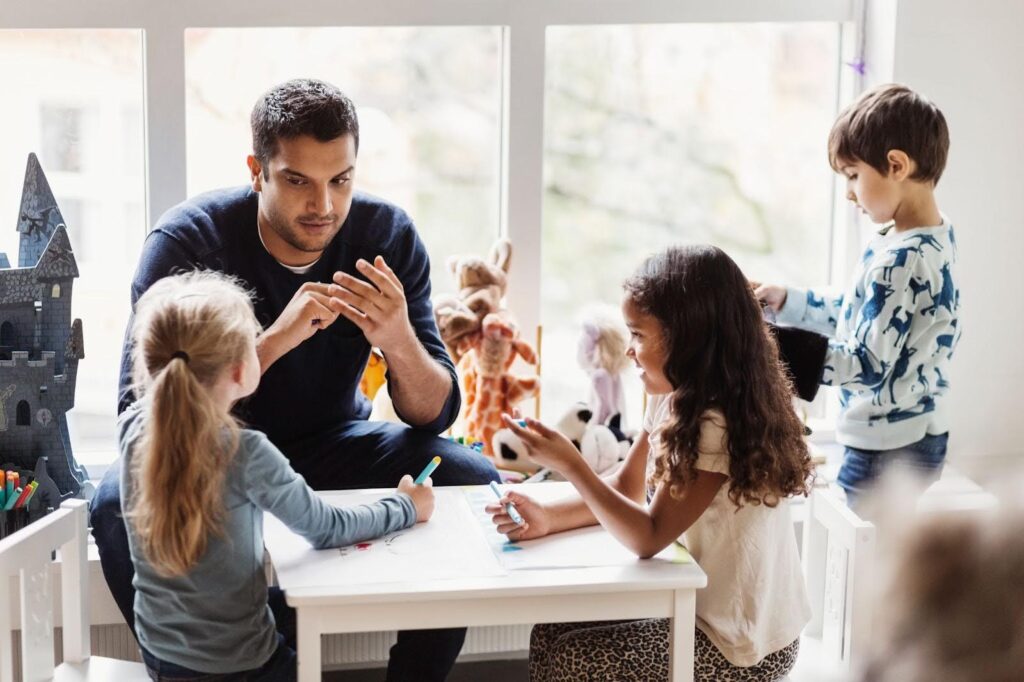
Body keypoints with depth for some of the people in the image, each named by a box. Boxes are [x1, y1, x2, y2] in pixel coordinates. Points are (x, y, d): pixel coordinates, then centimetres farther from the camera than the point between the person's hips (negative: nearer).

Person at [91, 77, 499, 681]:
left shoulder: (387, 235, -14)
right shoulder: (187, 240, -21)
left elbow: (435, 414, -13)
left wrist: (399, 341, -36)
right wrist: (277, 339, -41)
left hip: (333, 446, 3)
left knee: (475, 483, -20)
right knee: (122, 501, -33)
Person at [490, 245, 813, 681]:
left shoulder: (718, 426, -27)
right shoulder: (674, 399, 2)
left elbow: (648, 538, -26)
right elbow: (627, 490, 9)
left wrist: (570, 465, -27)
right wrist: (547, 518, -7)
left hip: (740, 644, -9)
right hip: (706, 608, 9)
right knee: (551, 633, 8)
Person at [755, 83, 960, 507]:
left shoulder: (900, 261, -25)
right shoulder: (934, 237, 6)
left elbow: (868, 364, -23)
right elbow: (867, 315, 16)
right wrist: (787, 301, 12)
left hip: (886, 448, -10)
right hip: (920, 434, 10)